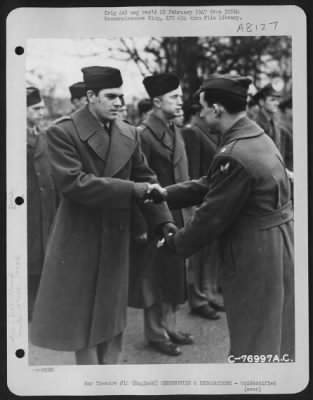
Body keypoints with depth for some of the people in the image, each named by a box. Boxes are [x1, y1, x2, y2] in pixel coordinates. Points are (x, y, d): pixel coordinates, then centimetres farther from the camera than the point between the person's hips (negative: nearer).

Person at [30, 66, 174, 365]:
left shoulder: (129, 134, 3)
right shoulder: (62, 132, -14)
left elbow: (146, 178, 4)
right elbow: (72, 183, -24)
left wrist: (164, 221, -9)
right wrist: (131, 189, -25)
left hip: (116, 236, 5)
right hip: (79, 237, -5)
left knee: (112, 314, 15)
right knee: (82, 315, 9)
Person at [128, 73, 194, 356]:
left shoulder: (175, 131, 9)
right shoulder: (145, 134, -17)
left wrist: (187, 215, 11)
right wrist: (141, 225, -18)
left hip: (177, 217, 8)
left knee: (173, 275, 17)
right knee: (153, 278, 7)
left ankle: (170, 328, 32)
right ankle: (156, 334, 21)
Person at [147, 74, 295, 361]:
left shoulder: (233, 155, -25)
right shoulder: (257, 136, 5)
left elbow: (211, 216, -18)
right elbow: (211, 184, 10)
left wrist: (176, 243, -2)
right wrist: (166, 194, 5)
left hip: (254, 257, -9)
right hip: (278, 245, 9)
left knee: (253, 341, 9)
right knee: (275, 335, 23)